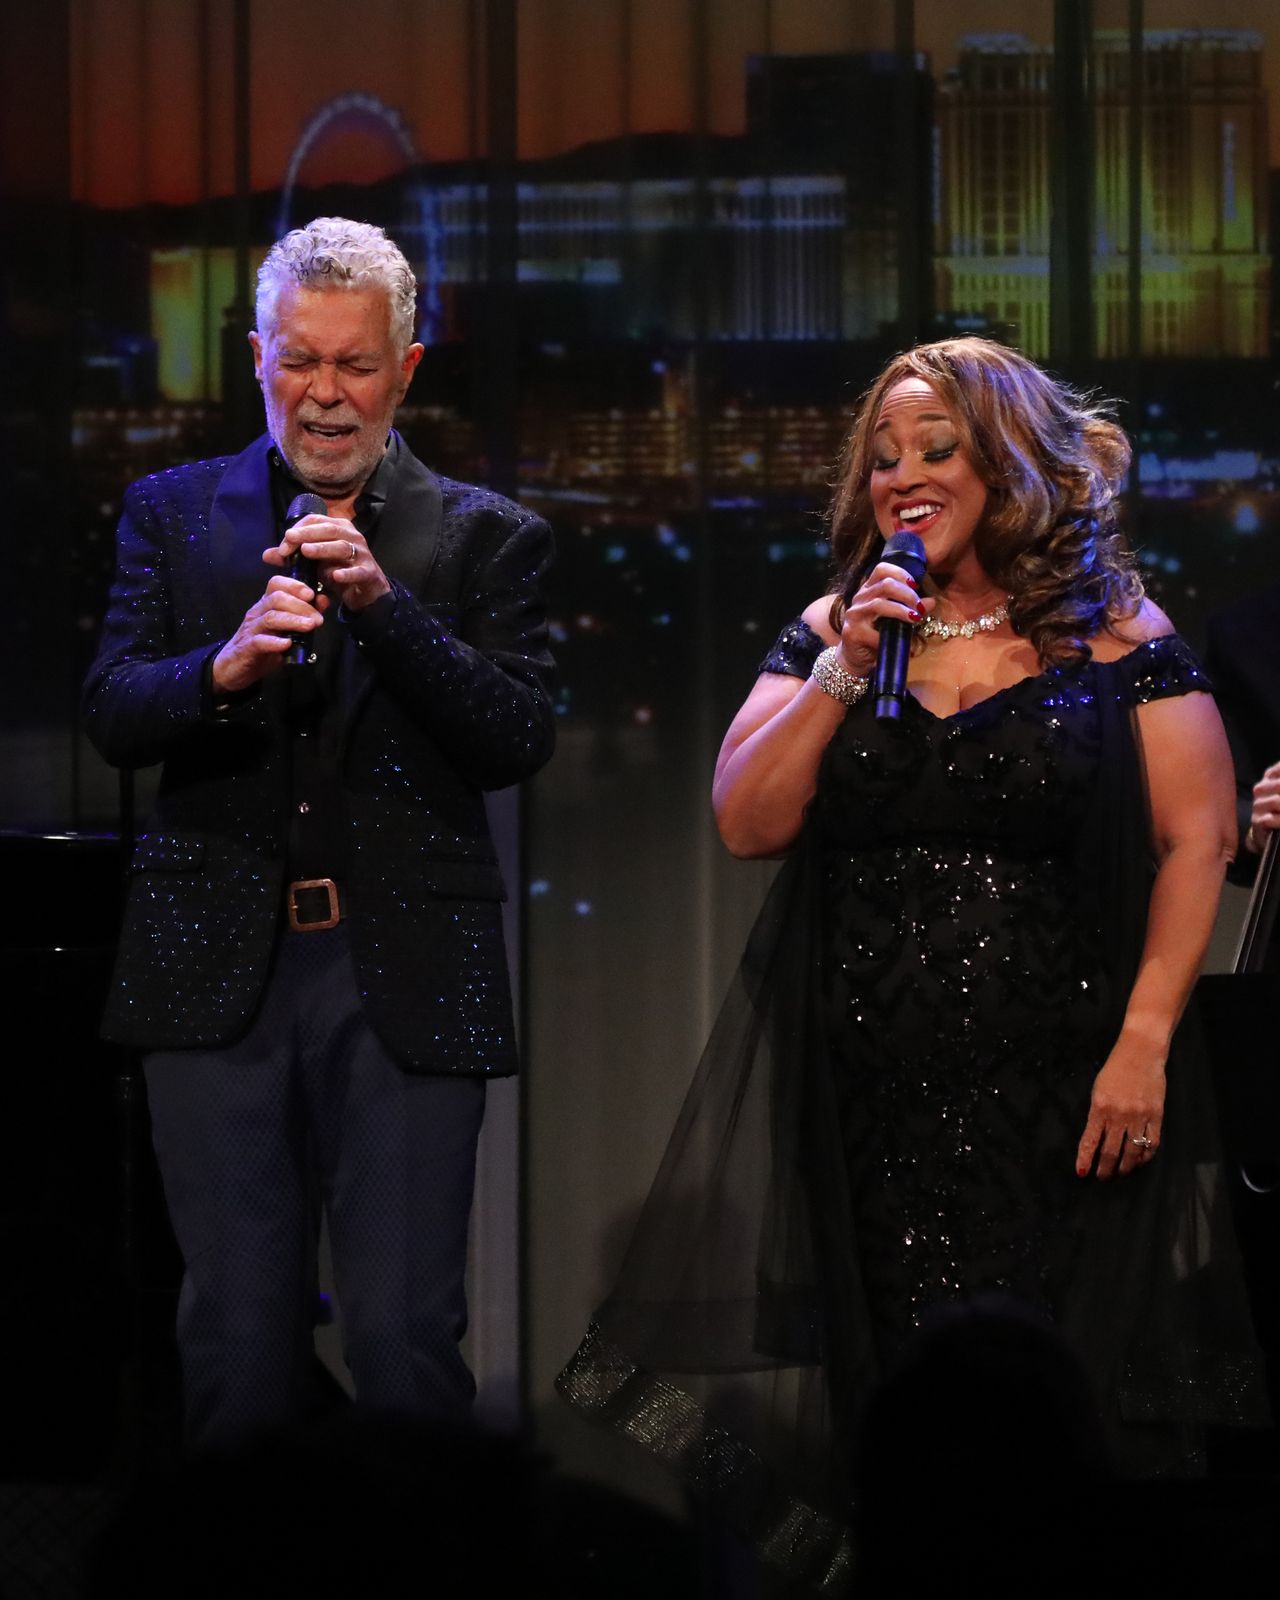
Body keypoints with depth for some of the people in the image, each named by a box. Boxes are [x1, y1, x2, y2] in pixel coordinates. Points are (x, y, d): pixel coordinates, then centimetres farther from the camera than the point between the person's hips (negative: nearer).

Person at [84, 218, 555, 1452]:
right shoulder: (174, 514, 11)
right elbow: (110, 714, 1)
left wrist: (386, 604, -17)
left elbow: (519, 739, -5)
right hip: (219, 969, 1)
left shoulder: (482, 538, 7)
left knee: (405, 1338, -2)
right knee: (234, 1338, 4)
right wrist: (226, 666, -20)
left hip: (406, 978, -1)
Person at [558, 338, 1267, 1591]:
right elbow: (746, 824, 2)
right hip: (864, 1098, 3)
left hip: (1056, 1096, -3)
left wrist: (1143, 1040, -12)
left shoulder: (1114, 637, 0)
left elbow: (1197, 839, -4)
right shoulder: (828, 634, 11)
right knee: (878, 1391, 2)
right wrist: (842, 671, -9)